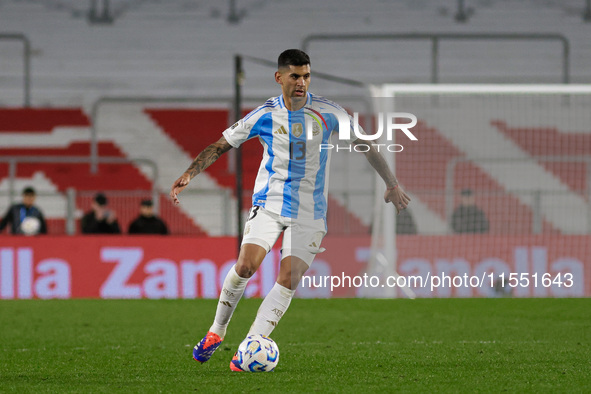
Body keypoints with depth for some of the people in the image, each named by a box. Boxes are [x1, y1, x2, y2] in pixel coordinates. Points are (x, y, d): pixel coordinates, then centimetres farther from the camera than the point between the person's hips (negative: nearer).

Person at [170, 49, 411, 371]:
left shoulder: (328, 112, -2)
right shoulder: (265, 115, -2)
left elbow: (364, 144, 8)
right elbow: (220, 145, 4)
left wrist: (391, 184, 5)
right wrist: (189, 175, -7)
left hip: (310, 212, 1)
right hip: (269, 202, -1)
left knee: (289, 279, -14)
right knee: (245, 266, -19)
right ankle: (216, 332, 2)